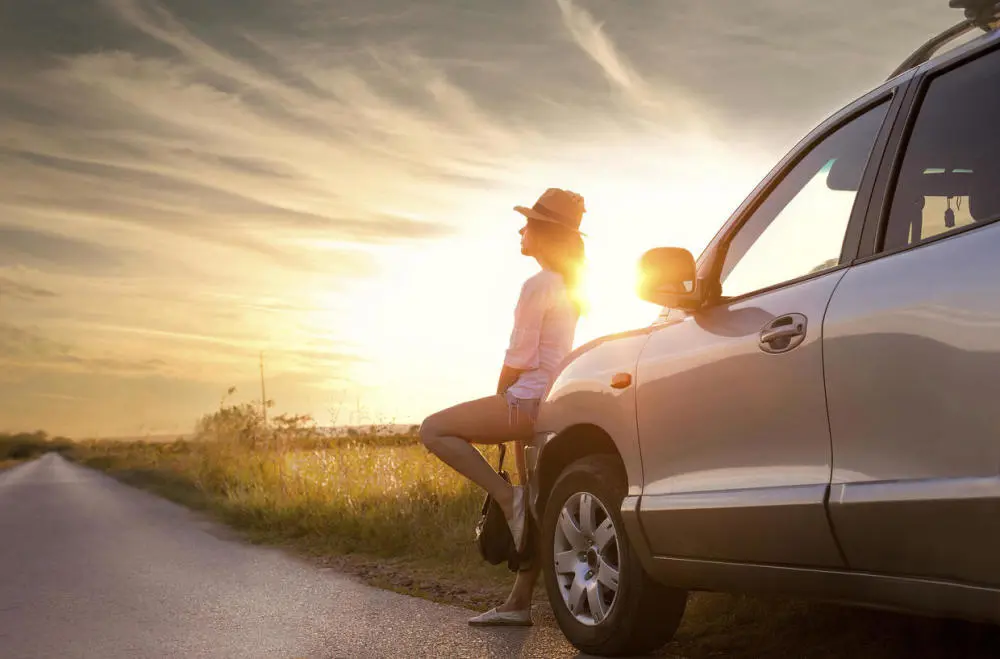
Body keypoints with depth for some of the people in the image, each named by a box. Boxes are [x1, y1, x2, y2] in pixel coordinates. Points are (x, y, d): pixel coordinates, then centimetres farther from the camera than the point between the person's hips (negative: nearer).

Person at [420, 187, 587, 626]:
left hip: (530, 400, -10)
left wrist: (498, 404, 0)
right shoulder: (567, 285, 16)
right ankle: (519, 603, 15)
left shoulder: (537, 286, -13)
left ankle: (506, 496, -11)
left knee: (434, 431, -8)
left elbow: (518, 359, -14)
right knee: (534, 507, 11)